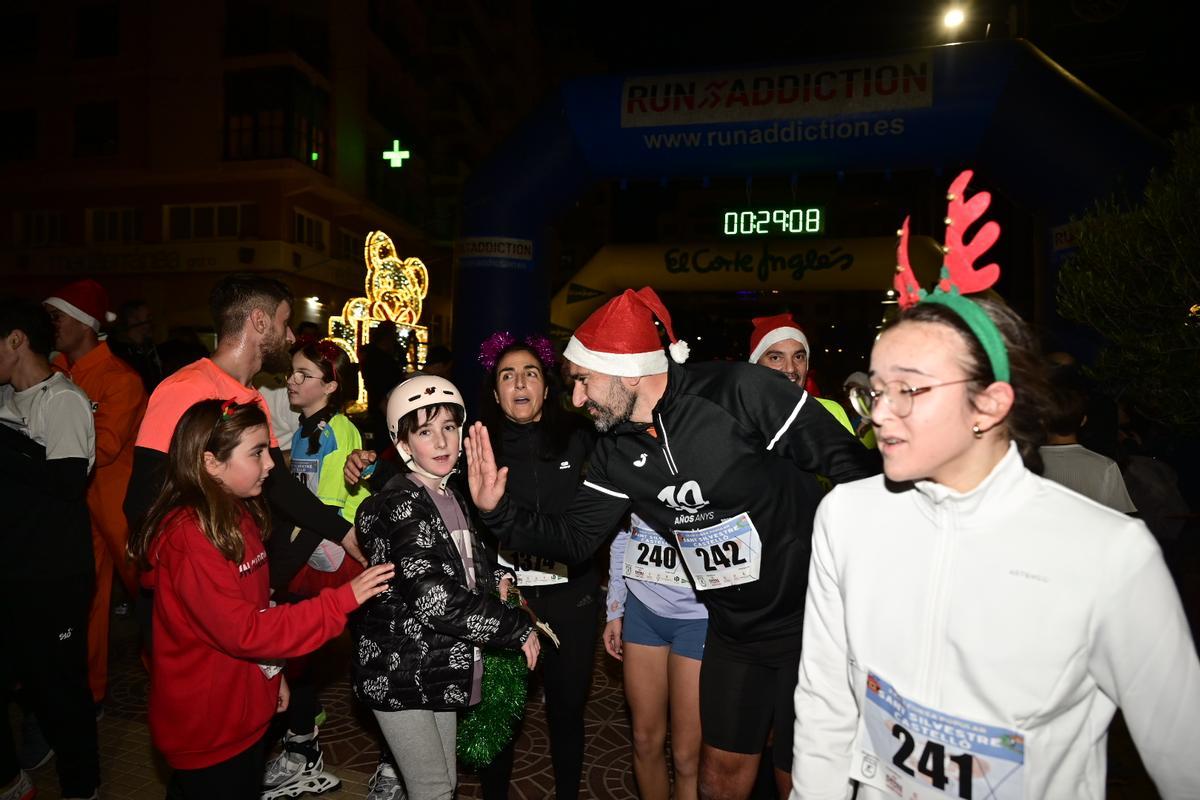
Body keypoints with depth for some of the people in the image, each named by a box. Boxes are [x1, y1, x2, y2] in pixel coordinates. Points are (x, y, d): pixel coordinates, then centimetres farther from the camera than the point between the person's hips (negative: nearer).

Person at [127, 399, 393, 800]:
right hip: (206, 727, -8)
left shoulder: (239, 515, 2)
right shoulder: (188, 535, -26)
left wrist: (272, 671, 13)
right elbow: (243, 631, -27)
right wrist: (343, 599, -28)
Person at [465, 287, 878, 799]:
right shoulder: (615, 452, -2)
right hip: (733, 634, 5)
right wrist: (499, 511, -12)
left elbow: (856, 469, -16)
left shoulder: (740, 391, -23)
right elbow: (575, 539, 2)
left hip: (812, 620, -5)